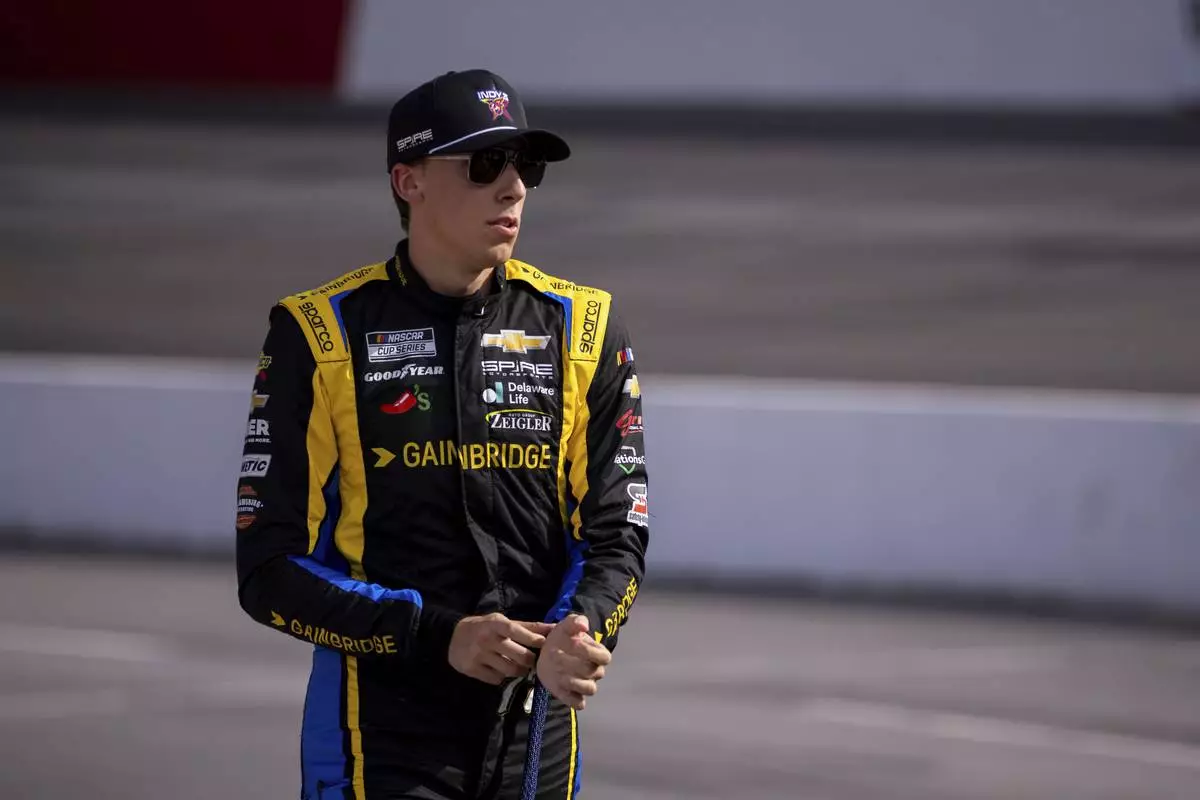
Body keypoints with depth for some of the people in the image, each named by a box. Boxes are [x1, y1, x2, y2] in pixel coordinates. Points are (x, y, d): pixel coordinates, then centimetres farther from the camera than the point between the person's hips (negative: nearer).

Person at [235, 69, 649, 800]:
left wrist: (575, 638, -17)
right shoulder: (317, 335, -4)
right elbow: (269, 570, -4)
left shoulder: (582, 329, 4)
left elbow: (616, 534, 4)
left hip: (535, 737, 2)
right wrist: (436, 637, -15)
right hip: (381, 740, -2)